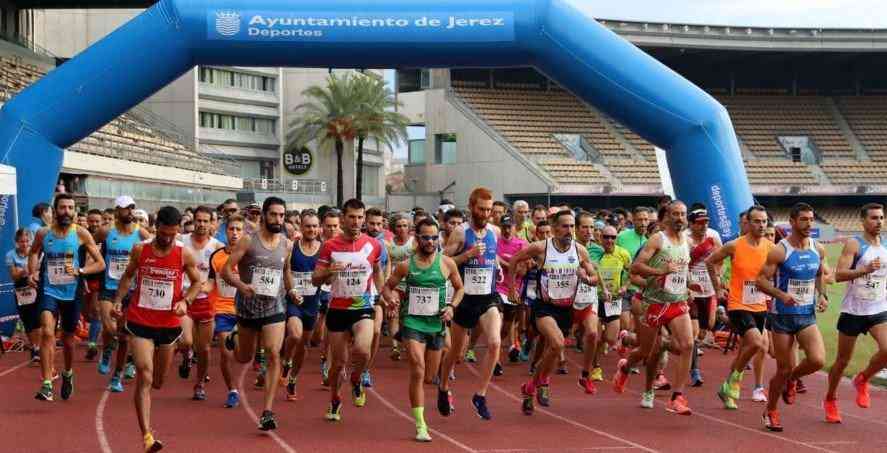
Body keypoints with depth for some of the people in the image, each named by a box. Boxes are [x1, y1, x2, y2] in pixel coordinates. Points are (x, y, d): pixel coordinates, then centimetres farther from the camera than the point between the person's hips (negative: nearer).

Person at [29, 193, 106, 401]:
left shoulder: (81, 234, -7)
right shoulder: (43, 233, -2)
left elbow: (100, 263, -3)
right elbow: (34, 253, 19)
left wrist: (79, 271, -18)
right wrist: (32, 272, 1)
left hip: (71, 293, 0)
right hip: (49, 291, 0)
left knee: (68, 338, 15)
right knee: (47, 333, -21)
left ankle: (68, 374, 44)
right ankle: (47, 385, -19)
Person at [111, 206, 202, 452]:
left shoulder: (184, 255, -6)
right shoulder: (140, 250, -5)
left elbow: (197, 283, 6)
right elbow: (128, 276, 12)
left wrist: (185, 301, -11)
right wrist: (118, 300, 1)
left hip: (169, 323, 2)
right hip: (140, 322, -2)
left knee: (158, 381, 16)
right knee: (144, 377, -14)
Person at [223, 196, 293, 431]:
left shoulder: (287, 245, 3)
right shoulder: (248, 240, -9)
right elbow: (226, 270, -12)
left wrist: (291, 290, 11)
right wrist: (240, 285, -28)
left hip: (275, 306, 1)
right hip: (248, 305, -1)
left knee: (273, 355, -15)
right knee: (244, 358, 16)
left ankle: (268, 411, -12)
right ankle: (235, 339, 53)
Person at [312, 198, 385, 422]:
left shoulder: (373, 245, 1)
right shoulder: (330, 246, -2)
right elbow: (315, 280, -1)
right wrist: (328, 271, -21)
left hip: (364, 308, 0)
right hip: (337, 309, 0)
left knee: (362, 349, -26)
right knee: (338, 362, 6)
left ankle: (356, 380, 7)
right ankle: (334, 401, 32)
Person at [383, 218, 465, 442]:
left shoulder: (447, 263, -1)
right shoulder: (406, 265, -2)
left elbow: (459, 288, 13)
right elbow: (387, 286, 9)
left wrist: (452, 307, -4)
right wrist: (391, 297, -13)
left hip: (436, 322, 2)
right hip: (412, 321, -2)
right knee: (418, 371, -16)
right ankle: (420, 425, -11)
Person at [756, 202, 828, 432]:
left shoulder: (818, 249, 4)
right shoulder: (779, 251, -12)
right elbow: (761, 280, -12)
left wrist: (822, 295, 4)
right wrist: (781, 295, -27)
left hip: (808, 316, 4)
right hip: (782, 316, -4)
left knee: (818, 360, -17)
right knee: (783, 368, 1)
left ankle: (791, 379, 17)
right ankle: (771, 412, 24)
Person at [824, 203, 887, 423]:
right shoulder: (853, 245, -9)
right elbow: (839, 275, -21)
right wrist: (865, 270, -32)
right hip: (853, 311, -4)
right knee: (843, 360, 6)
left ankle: (862, 380, 8)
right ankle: (830, 400, 29)